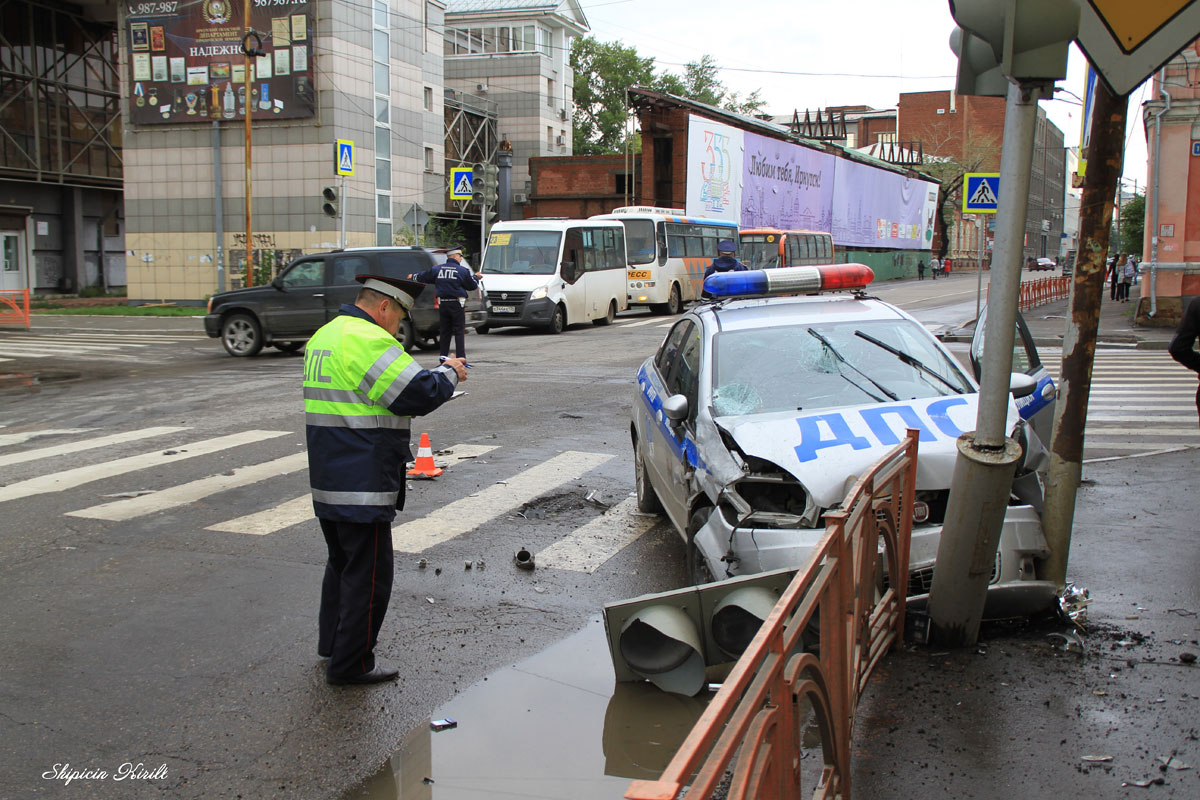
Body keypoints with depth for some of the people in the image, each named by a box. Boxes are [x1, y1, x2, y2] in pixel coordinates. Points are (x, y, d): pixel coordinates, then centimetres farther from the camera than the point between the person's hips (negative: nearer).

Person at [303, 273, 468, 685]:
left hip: (327, 481, 10)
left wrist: (439, 374, 9)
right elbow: (419, 394, -23)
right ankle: (351, 664, 10)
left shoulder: (325, 335, 14)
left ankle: (332, 643, 37)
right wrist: (449, 372, -5)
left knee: (342, 562, 24)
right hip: (362, 487, -10)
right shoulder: (367, 340, -19)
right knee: (368, 574, 2)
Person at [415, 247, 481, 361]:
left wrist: (414, 276, 38)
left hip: (442, 304, 4)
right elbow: (472, 285, 2)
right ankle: (460, 357, -5)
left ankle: (443, 355, 11)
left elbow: (423, 277, 16)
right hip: (457, 305, -4)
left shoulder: (437, 269, 6)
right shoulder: (462, 271, -5)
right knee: (459, 331, -1)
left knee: (444, 331, 12)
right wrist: (475, 277, 23)